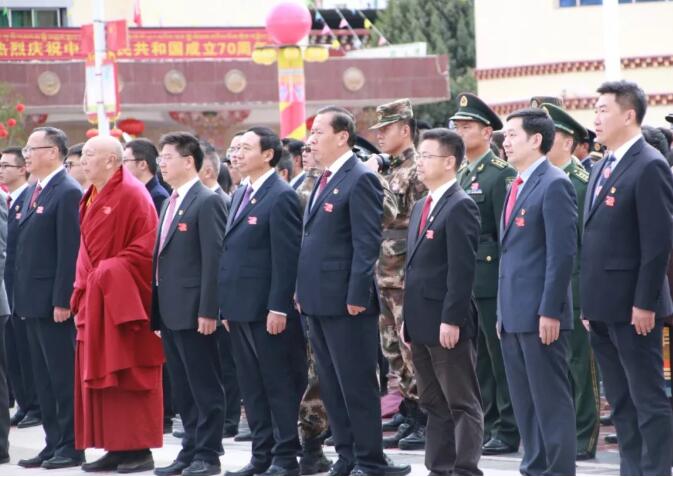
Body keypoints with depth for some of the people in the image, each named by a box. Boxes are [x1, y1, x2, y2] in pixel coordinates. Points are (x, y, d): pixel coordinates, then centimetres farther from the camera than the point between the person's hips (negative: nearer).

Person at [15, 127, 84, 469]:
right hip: (32, 300, 9)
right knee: (43, 377, 11)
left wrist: (61, 300, -20)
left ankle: (71, 447, 2)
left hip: (53, 302, -9)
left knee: (63, 376, -3)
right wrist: (21, 296, 15)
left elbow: (70, 251, -17)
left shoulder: (68, 193, -12)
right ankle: (54, 444, 16)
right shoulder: (33, 193, 16)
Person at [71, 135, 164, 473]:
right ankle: (116, 448, 11)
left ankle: (139, 448, -2)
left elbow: (145, 248, -16)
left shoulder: (132, 195, -12)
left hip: (124, 302, -8)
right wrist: (81, 296, 10)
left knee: (129, 377, -5)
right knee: (100, 378, 7)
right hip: (96, 300, 8)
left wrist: (109, 271, -18)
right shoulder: (91, 198, 14)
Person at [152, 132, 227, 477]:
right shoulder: (170, 203, 16)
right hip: (170, 312, 9)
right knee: (183, 388, 12)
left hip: (194, 312, -9)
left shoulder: (207, 202, -10)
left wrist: (208, 311, -20)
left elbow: (214, 260, -16)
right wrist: (157, 310, 14)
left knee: (205, 386, -2)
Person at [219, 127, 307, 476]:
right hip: (240, 309, 9)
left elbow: (286, 256, -15)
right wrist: (227, 305, 15)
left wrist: (278, 308, -19)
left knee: (280, 384, -1)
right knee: (252, 386, 11)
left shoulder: (281, 197, -11)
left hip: (268, 310, -9)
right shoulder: (241, 196, 16)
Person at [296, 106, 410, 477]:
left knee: (357, 385, -4)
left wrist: (357, 296, -21)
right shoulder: (325, 181, 17)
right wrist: (303, 291, 15)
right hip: (319, 301, 9)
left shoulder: (360, 180, -11)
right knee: (331, 386, 12)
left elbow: (367, 244, -17)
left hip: (345, 302, -9)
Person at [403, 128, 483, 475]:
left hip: (447, 324, -9)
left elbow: (462, 269, -17)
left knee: (462, 404, -4)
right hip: (422, 323, 9)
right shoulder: (421, 207, 17)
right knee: (434, 404, 12)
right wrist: (409, 321, 17)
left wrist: (451, 320, -21)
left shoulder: (460, 206, -11)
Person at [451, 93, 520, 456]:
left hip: (491, 280, -8)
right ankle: (486, 426, 17)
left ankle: (507, 432, 2)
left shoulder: (501, 173, -9)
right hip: (462, 281, 8)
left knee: (500, 357, -2)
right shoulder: (460, 174, 15)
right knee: (476, 358, 11)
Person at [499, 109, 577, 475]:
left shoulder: (554, 185, -11)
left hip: (540, 315, -9)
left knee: (551, 399, -5)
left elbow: (562, 252, -16)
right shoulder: (518, 186, 18)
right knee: (524, 400, 12)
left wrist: (550, 311, -19)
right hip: (514, 315, 9)